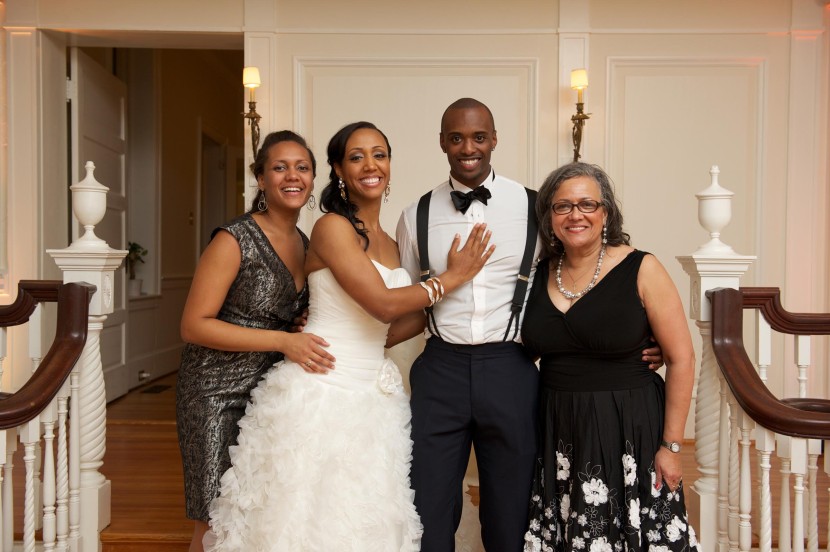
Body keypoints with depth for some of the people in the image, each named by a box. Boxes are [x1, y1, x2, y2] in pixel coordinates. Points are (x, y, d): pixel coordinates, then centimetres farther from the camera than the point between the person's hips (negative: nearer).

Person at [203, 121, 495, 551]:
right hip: (321, 393, -7)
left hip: (372, 399, 7)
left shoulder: (389, 245, 13)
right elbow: (382, 305, -19)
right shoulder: (332, 226, -10)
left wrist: (432, 300, 3)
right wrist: (451, 278, -7)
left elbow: (387, 332, 12)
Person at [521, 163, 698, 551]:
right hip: (557, 434, 4)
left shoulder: (640, 270, -7)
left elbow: (681, 359, -7)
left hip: (629, 434, -3)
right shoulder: (539, 274, 4)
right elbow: (528, 349, 14)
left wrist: (671, 445, -8)